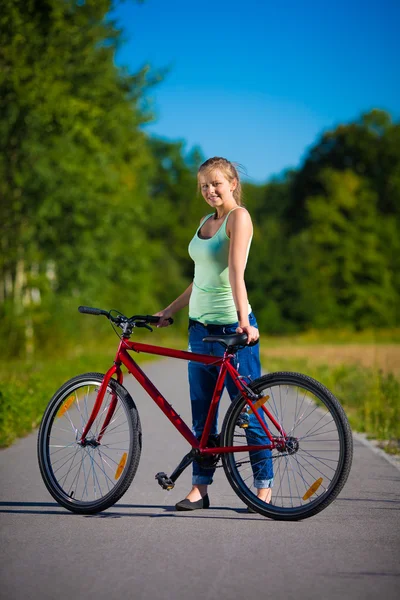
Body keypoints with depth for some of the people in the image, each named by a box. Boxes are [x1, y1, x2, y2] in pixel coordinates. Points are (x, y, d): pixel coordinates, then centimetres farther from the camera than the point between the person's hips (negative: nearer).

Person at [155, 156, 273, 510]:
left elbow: (236, 271, -22)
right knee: (201, 412, 8)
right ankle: (200, 488, 12)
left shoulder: (239, 216, -8)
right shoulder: (207, 221, 16)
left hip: (232, 326, -8)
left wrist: (243, 319, -30)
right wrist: (169, 311, 20)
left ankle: (264, 488, 5)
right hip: (200, 324, 8)